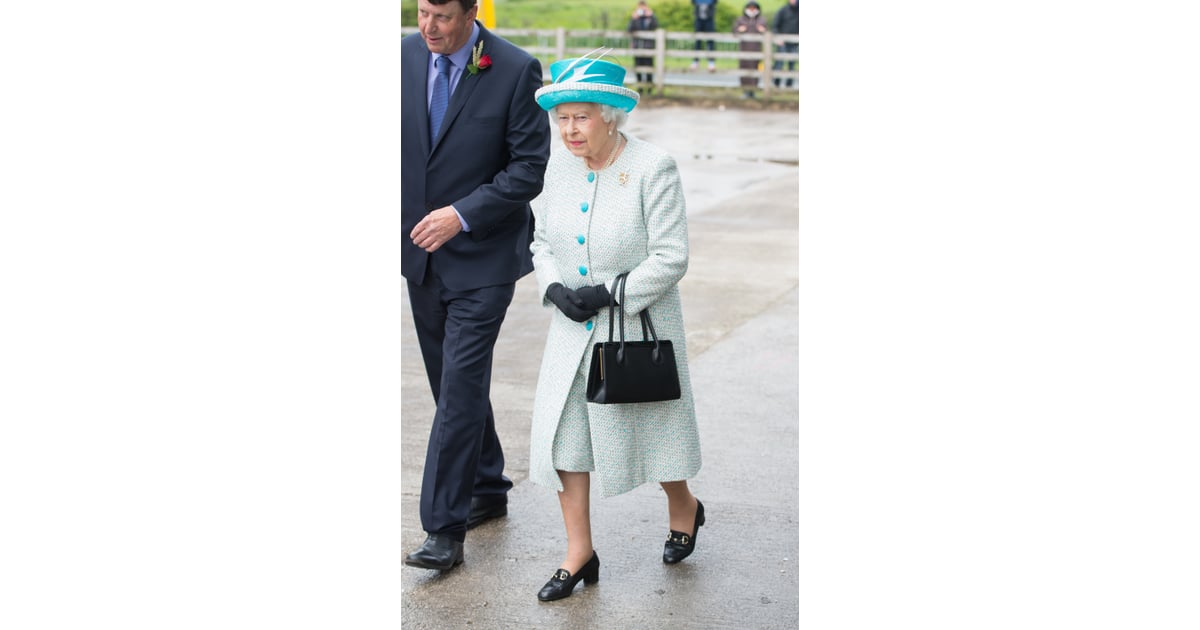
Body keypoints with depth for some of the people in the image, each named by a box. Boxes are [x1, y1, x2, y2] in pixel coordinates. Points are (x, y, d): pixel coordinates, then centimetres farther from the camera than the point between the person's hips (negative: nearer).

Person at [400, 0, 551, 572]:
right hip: (420, 251, 6)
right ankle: (488, 490, 34)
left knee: (461, 386, -9)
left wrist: (462, 215, -20)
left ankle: (445, 531, -3)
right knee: (451, 382, 16)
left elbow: (531, 168, -12)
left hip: (482, 255, -5)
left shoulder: (516, 71, -13)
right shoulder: (404, 57, 1)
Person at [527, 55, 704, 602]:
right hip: (573, 331, 5)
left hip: (639, 329, -5)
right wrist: (554, 288, -9)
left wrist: (609, 294, -21)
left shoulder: (654, 168, -16)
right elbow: (542, 241, 11)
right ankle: (579, 553, 13)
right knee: (562, 430, 1)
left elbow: (670, 258, -17)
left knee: (648, 427, 11)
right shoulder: (559, 169, 1)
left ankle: (683, 507, 42)